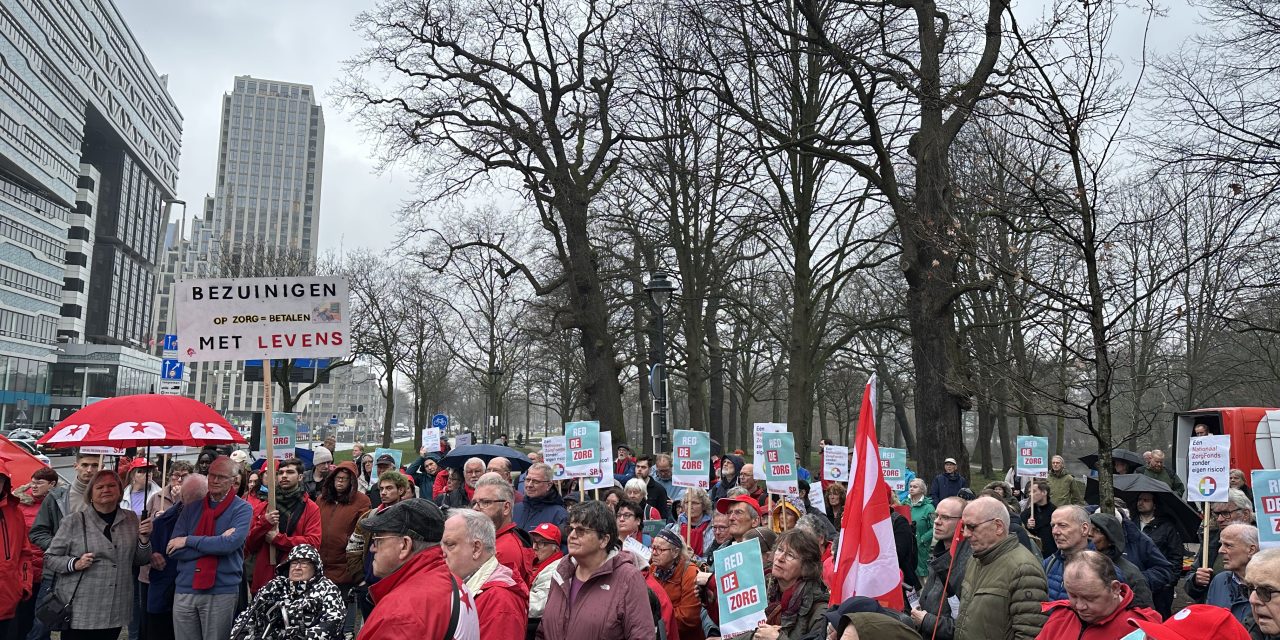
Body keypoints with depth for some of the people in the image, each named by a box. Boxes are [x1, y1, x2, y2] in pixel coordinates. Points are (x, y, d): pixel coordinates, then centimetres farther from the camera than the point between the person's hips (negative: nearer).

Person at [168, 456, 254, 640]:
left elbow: (230, 544, -18)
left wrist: (189, 541, -9)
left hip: (222, 591, -3)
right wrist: (217, 542, -11)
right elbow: (174, 551, 0)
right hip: (185, 589, 3)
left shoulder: (242, 509, -2)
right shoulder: (191, 507, 9)